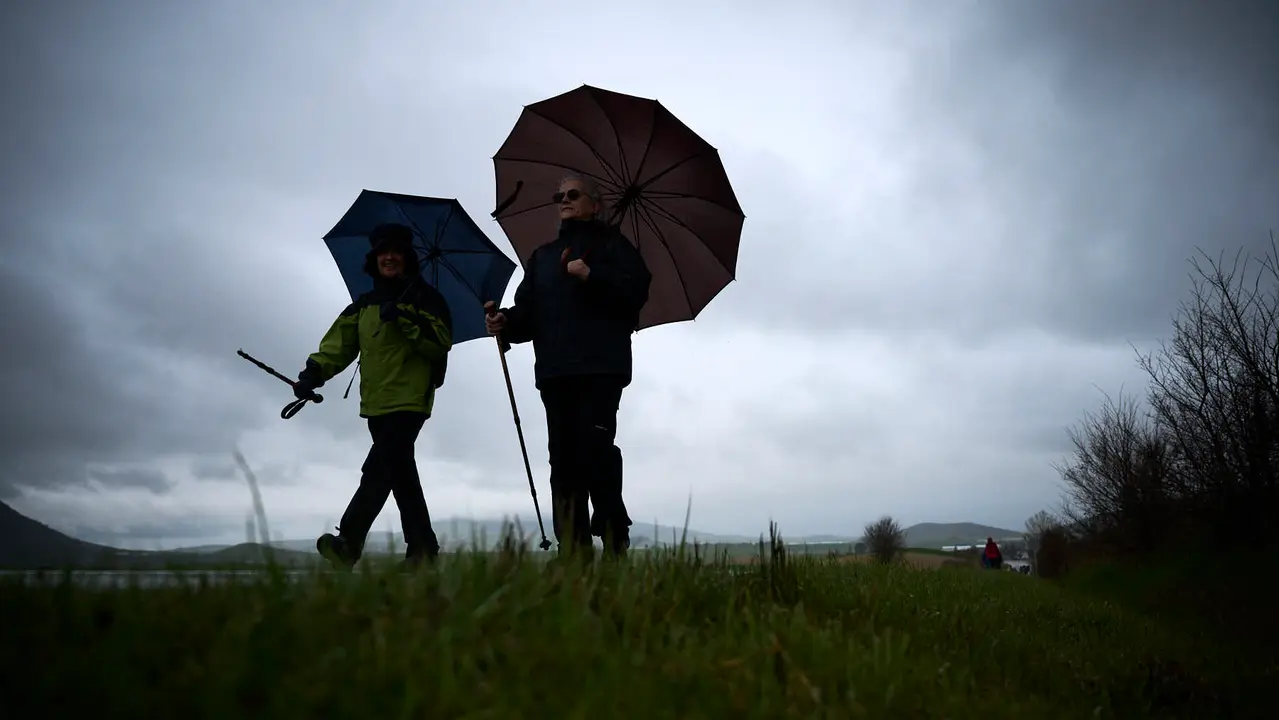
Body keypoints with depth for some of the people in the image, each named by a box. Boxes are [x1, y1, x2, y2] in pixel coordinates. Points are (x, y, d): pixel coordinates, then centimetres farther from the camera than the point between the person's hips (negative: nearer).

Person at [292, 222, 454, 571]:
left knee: (378, 470, -17)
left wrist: (406, 320, -20)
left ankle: (348, 543, -21)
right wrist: (313, 374, -10)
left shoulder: (426, 298, 2)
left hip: (410, 402, -6)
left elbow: (442, 343, -10)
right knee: (402, 476, 8)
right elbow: (339, 343, 6)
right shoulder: (363, 305, 18)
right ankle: (423, 548, 16)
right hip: (377, 405, 6)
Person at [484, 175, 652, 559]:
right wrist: (506, 321, -4)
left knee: (595, 448, -17)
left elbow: (637, 290, -3)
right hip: (555, 370, 5)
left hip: (602, 365, -5)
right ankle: (574, 552, 1)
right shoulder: (542, 256, 27)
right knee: (563, 457, -1)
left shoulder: (611, 243, 11)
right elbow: (528, 311, 17)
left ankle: (614, 544, -8)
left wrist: (592, 276, -15)